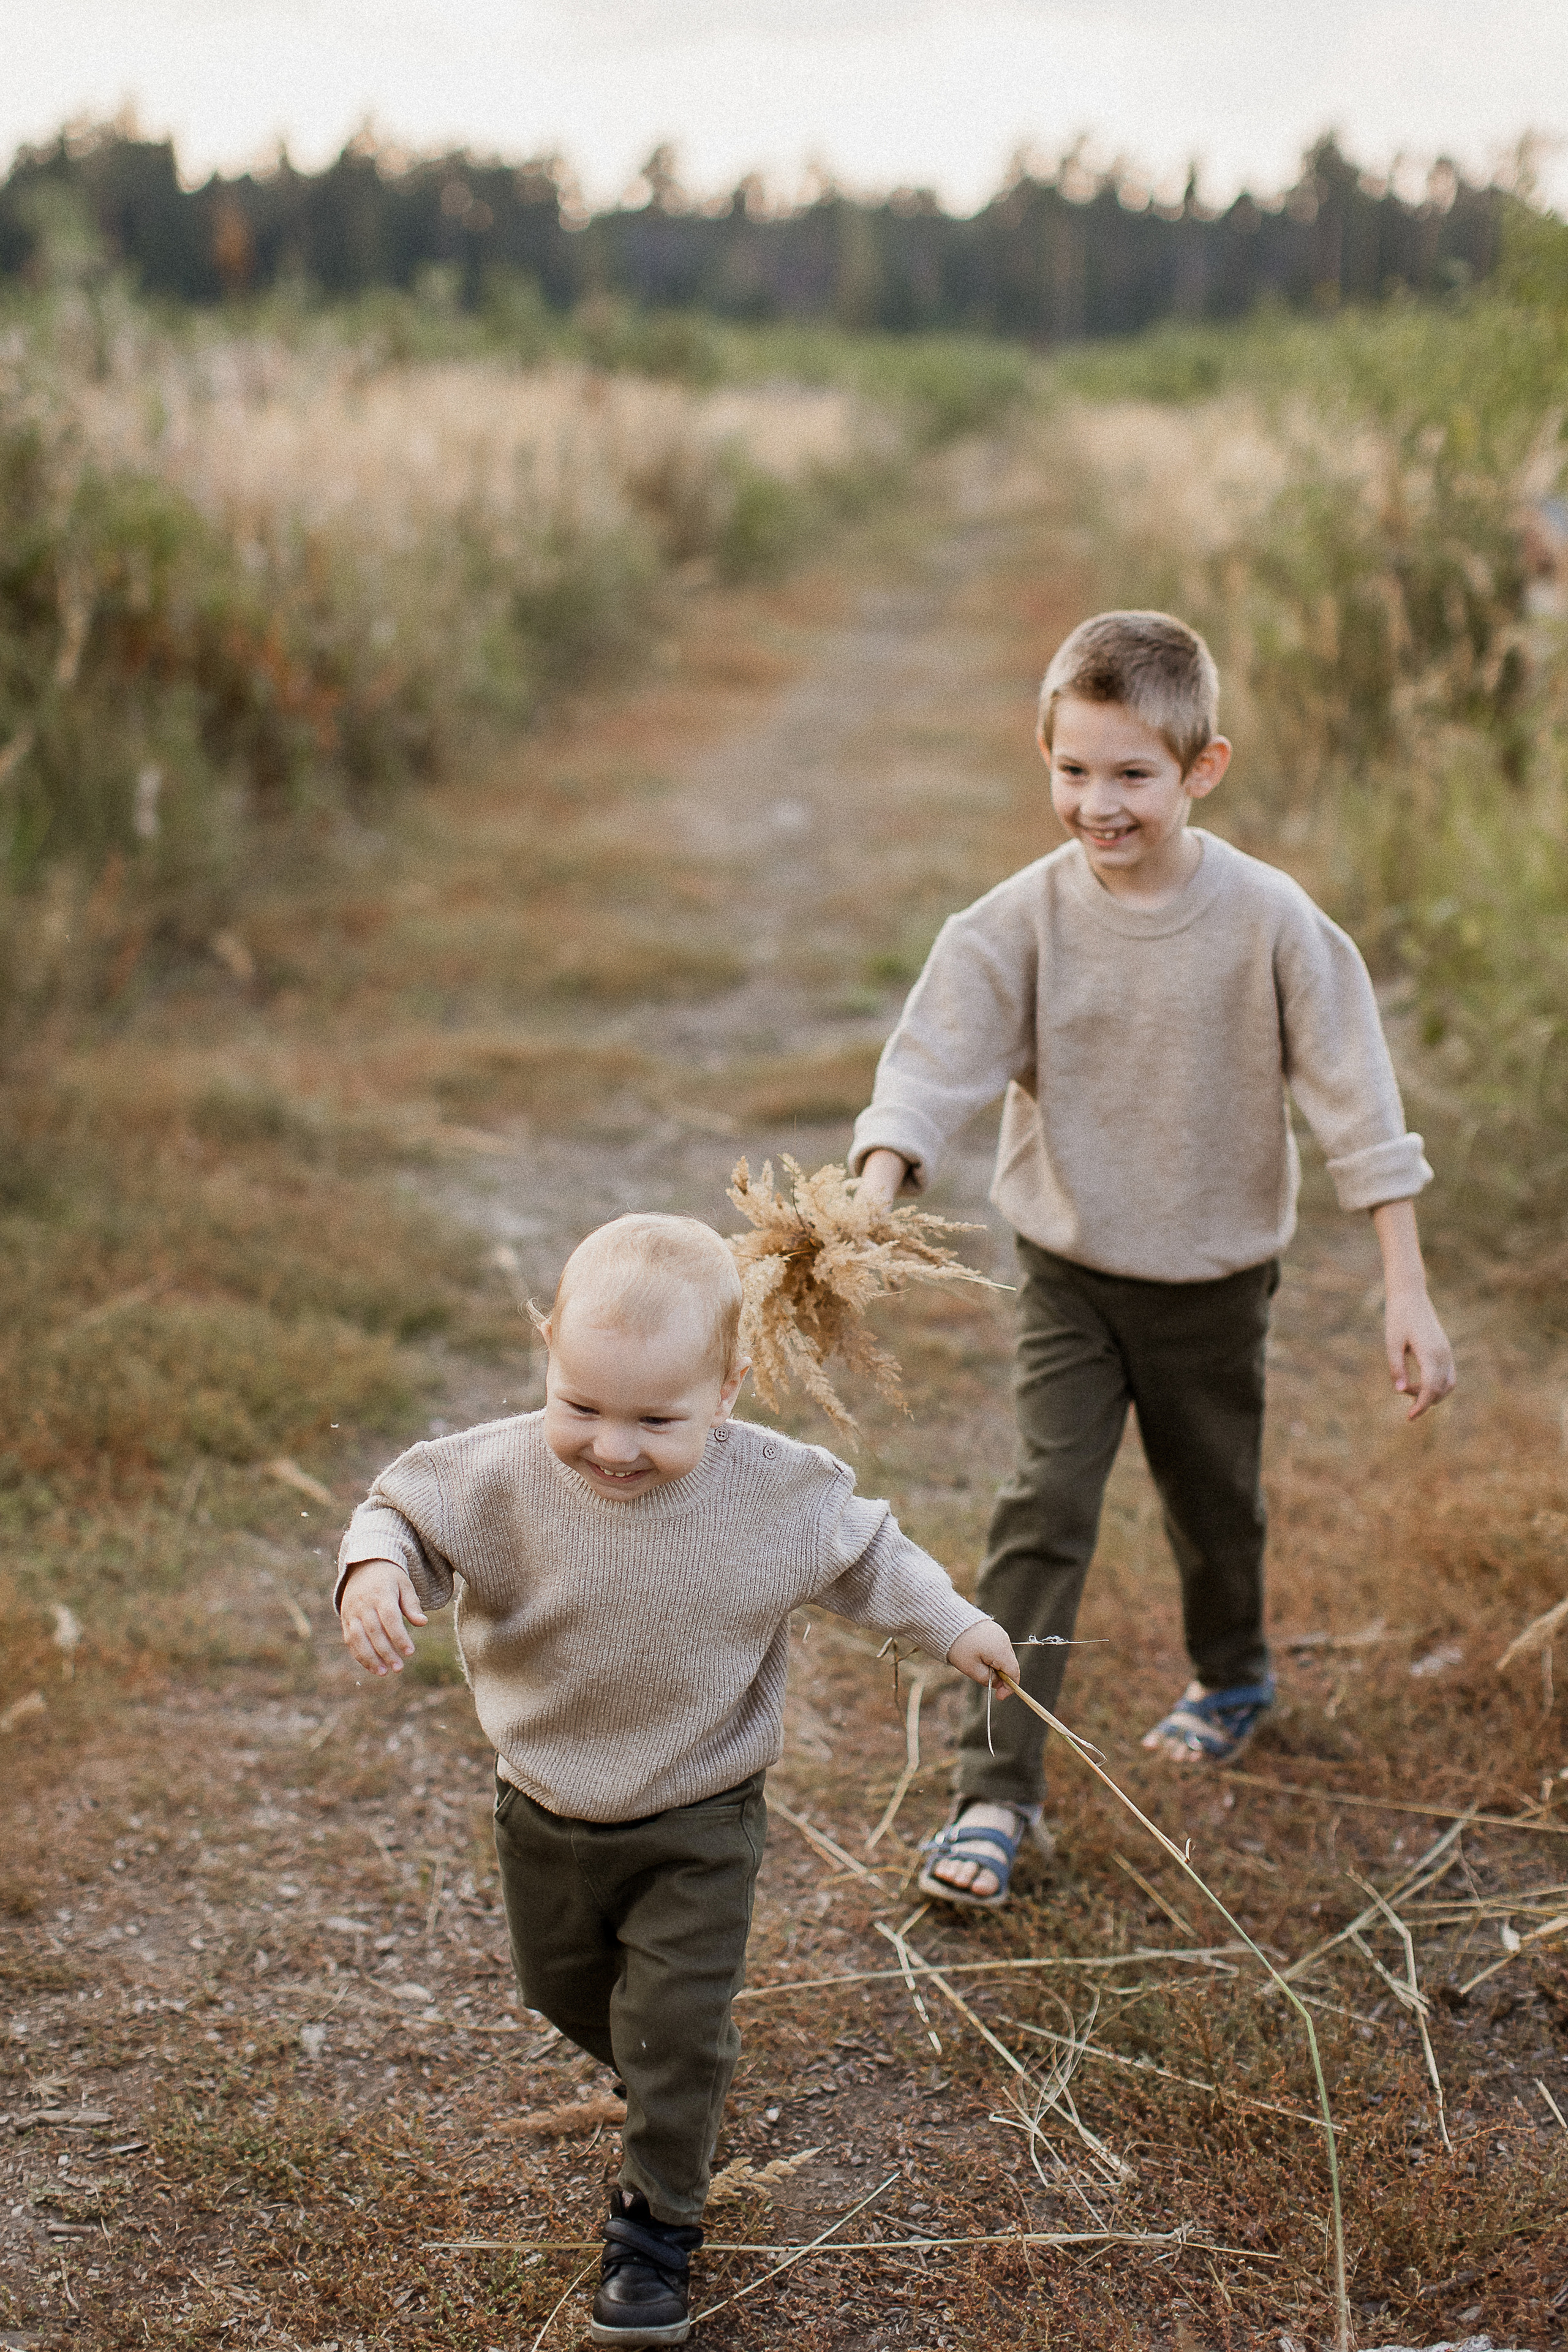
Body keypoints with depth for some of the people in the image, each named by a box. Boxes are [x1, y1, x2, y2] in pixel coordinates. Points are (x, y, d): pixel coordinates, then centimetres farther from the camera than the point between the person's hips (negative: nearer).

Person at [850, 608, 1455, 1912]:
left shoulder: (1271, 923, -17)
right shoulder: (1022, 920, -14)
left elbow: (1356, 1101, -14)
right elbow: (933, 1065, -18)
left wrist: (1407, 1292, -15)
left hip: (1217, 1277, 0)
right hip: (1072, 1275, 0)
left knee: (1216, 1500, 19)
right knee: (1043, 1511, -8)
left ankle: (1233, 1673, 50)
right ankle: (997, 1790, -1)